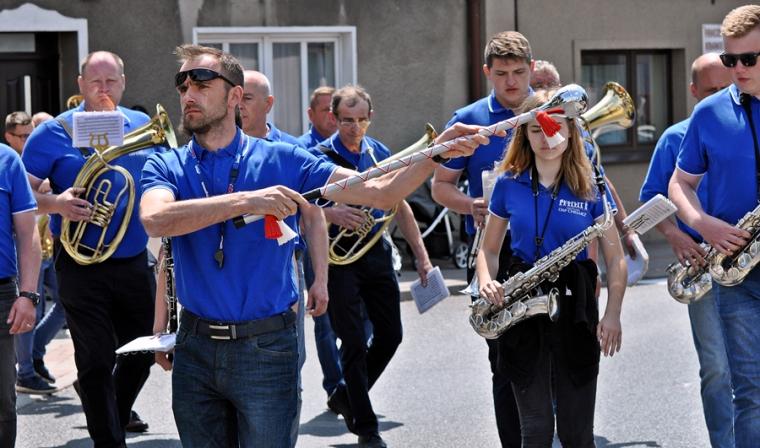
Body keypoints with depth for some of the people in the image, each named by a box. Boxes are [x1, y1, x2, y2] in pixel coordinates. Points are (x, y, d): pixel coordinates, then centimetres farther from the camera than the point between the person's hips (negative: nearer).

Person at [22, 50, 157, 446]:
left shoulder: (143, 127, 7)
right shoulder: (55, 133, -5)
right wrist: (55, 203, -26)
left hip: (134, 261, 4)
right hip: (82, 264, -4)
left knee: (143, 352, 15)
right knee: (96, 363, -2)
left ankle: (117, 410, 40)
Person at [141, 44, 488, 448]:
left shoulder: (280, 160, 1)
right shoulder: (165, 167, 3)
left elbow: (380, 192, -2)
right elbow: (155, 220, -20)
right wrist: (245, 201, -28)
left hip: (265, 349, -2)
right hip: (195, 349, 2)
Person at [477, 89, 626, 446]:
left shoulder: (590, 186, 0)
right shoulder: (509, 184, 4)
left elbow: (615, 258, 1)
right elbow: (489, 249, 12)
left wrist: (612, 315, -12)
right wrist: (487, 283, -9)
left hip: (574, 306, -1)